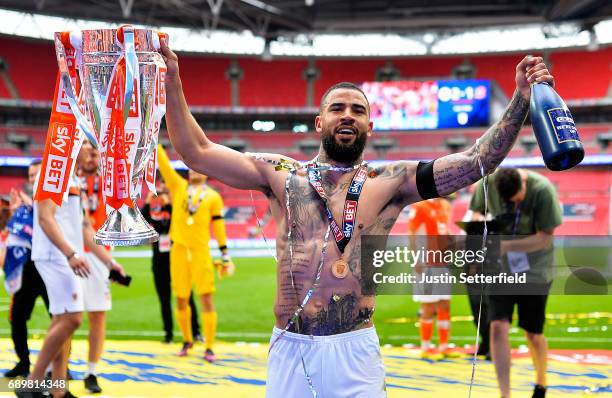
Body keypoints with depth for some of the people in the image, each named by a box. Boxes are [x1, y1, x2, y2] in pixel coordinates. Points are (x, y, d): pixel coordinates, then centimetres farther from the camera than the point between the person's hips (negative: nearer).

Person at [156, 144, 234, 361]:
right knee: (181, 299, 6)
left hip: (201, 251, -2)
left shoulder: (213, 196, 5)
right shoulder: (178, 186, 9)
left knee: (207, 298, -6)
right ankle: (187, 341, 25)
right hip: (179, 249, 2)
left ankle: (209, 347, -1)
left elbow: (218, 226, 6)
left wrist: (225, 255, 3)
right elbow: (163, 163, 5)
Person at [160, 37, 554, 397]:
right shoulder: (281, 175, 8)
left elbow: (477, 161, -3)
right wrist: (172, 80, 2)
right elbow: (197, 153, 7)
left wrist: (522, 99, -12)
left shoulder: (390, 182, 4)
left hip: (353, 351, -1)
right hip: (288, 348, 1)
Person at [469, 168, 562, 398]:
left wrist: (506, 246, -30)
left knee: (533, 335, 8)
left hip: (533, 270, -2)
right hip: (499, 268, 2)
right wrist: (480, 220, -17)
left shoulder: (542, 190, -21)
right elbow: (477, 211, 8)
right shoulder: (486, 184, -11)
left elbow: (545, 238, -21)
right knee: (498, 327, -13)